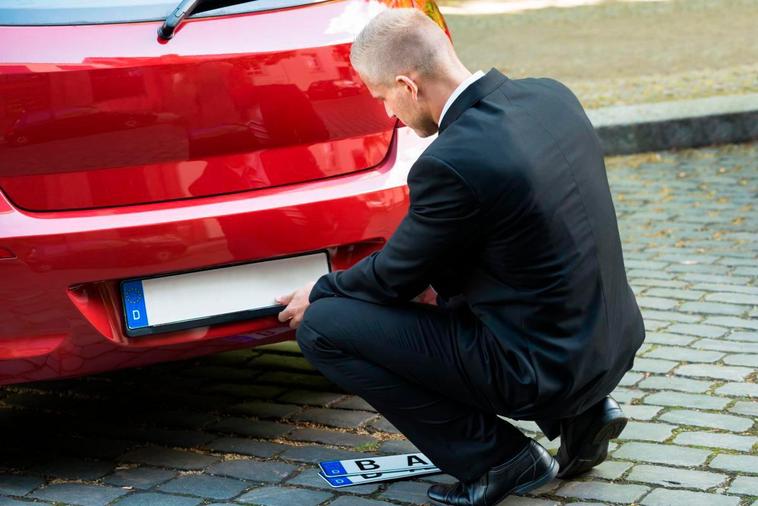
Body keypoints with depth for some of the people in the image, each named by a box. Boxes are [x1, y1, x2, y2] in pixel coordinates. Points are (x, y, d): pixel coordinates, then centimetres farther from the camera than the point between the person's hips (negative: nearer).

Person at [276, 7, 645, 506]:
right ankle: (581, 414, 18)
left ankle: (495, 457, 1)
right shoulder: (552, 95, 1)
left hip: (543, 366, -8)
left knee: (322, 327, -6)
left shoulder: (452, 162, -23)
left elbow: (397, 277, -7)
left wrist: (317, 295, 13)